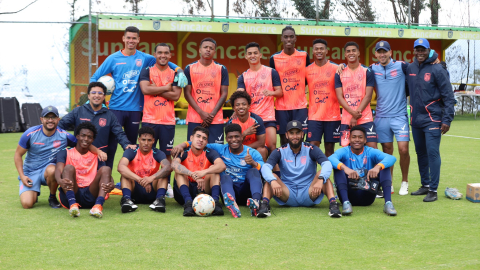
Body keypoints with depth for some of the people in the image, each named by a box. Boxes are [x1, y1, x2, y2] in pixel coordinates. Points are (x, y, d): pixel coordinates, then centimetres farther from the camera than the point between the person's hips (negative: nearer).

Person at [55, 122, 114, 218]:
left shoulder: (96, 156, 21)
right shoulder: (65, 153, 14)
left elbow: (107, 175, 5)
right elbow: (58, 169, -7)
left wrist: (111, 184, -22)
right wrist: (60, 181, -34)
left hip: (90, 196, 2)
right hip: (71, 193, -2)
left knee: (106, 169, -17)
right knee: (69, 168, -24)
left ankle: (98, 205, -43)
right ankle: (73, 205, -49)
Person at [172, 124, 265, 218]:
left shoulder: (253, 153, 5)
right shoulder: (221, 149, 10)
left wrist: (253, 163, -30)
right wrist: (182, 145, -5)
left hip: (246, 192, -1)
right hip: (229, 191, 1)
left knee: (253, 171, -26)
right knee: (224, 177, -29)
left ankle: (256, 202, -55)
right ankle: (232, 204, -62)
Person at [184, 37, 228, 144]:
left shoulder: (221, 69, 7)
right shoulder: (190, 68, 6)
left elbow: (224, 94, 4)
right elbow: (187, 93, 2)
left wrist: (212, 114, -8)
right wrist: (201, 113, -9)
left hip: (216, 119, 0)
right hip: (194, 119, 0)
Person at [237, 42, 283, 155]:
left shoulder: (271, 72, 5)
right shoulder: (243, 77, 10)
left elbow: (280, 92, 5)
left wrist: (272, 93, -18)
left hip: (268, 116, -2)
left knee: (271, 146, -12)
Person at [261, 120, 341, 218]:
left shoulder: (311, 150, -1)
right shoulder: (280, 152, 1)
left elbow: (327, 164, -18)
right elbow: (265, 167, -15)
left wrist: (320, 180, -40)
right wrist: (273, 181, -38)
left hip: (308, 194, -1)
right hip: (288, 195, 1)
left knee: (321, 174, -24)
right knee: (272, 176, -23)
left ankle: (333, 204, -37)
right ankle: (264, 204, -37)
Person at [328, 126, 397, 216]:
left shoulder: (371, 152, 3)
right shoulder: (344, 151, 1)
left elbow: (392, 158, -17)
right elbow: (330, 159, -24)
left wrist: (378, 167, -39)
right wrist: (345, 168, -45)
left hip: (367, 197, 1)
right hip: (349, 195, -1)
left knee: (383, 166, -13)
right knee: (338, 167, -20)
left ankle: (388, 203, -30)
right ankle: (346, 202, -36)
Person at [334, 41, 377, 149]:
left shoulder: (367, 72, 3)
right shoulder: (340, 74, 8)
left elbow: (368, 96, -3)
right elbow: (339, 97, 1)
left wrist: (357, 114, -11)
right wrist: (353, 113, -13)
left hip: (365, 118, -2)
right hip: (346, 119, 2)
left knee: (372, 146, -10)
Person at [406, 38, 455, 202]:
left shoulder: (437, 70, -8)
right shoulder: (410, 69, 8)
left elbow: (448, 96, -9)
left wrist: (447, 119, -13)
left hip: (432, 119, -6)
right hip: (416, 119, 6)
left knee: (432, 153, -8)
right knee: (420, 153, 13)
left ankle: (433, 190, -4)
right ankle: (425, 185, 25)